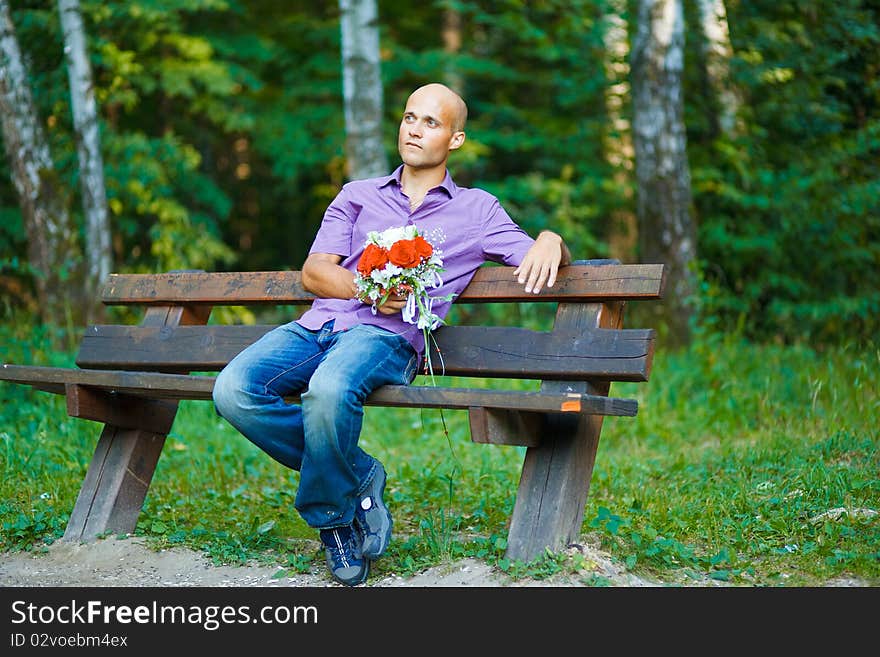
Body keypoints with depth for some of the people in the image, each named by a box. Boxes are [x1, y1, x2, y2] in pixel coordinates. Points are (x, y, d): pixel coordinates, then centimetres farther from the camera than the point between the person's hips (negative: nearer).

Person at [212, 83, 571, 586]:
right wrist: (367, 288, -7)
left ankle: (332, 513, -12)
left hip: (390, 336, -4)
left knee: (330, 390, -39)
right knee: (234, 390, -26)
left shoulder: (476, 210, 20)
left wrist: (552, 240, -13)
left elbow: (538, 262, 13)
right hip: (319, 322, 4)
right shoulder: (358, 195, 25)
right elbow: (313, 270, 14)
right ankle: (358, 475, -9)